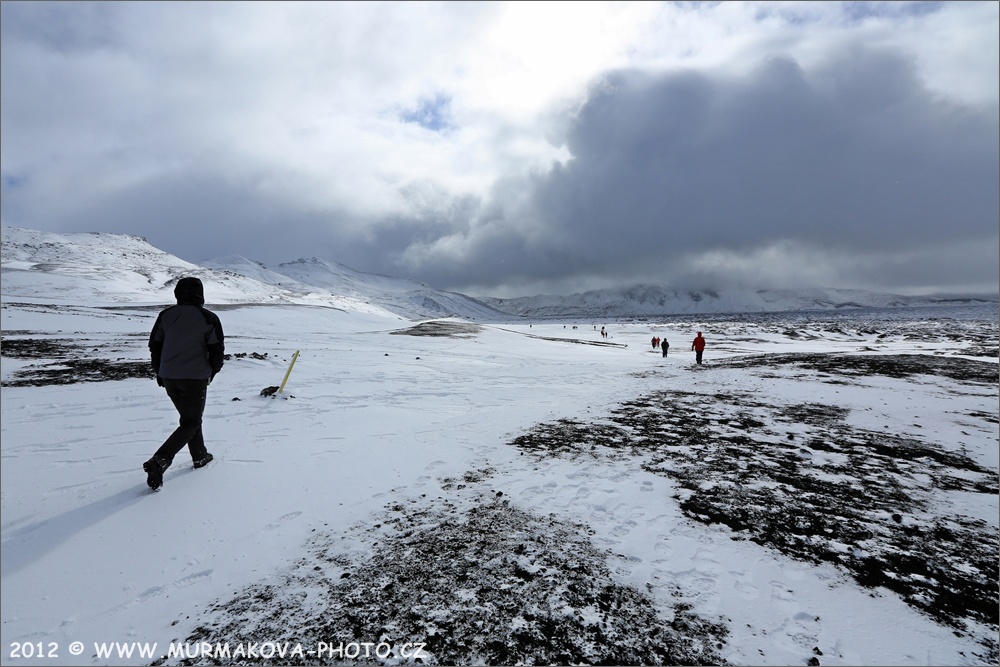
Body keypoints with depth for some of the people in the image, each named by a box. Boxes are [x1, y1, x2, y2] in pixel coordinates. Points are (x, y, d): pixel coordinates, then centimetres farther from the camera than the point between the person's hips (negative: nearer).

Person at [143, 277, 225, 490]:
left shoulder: (166, 315, 3)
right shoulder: (208, 318, -11)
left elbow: (154, 345, 8)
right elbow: (217, 351, -9)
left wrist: (159, 372, 20)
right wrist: (211, 372, 10)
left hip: (169, 378, 5)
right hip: (195, 378, -5)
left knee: (189, 416, 21)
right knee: (191, 423, 5)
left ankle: (200, 456, 32)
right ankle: (159, 461, -12)